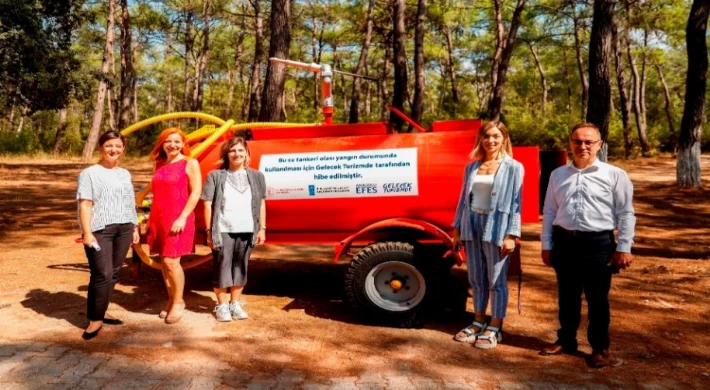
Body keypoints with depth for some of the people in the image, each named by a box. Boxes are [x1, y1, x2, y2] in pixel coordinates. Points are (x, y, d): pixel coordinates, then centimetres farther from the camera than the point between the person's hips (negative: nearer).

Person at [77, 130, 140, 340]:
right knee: (102, 274, -9)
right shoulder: (90, 173, -1)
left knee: (113, 273, 8)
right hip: (100, 230, -6)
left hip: (123, 229, 6)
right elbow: (85, 205, -8)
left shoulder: (125, 174, 16)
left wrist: (134, 227, 17)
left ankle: (100, 312, 19)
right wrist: (87, 232, -15)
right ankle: (95, 318, 3)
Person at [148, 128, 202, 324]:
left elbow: (196, 192, -10)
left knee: (171, 261, -9)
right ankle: (171, 300, 23)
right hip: (159, 219, 6)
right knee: (164, 262, 10)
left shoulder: (190, 163, -4)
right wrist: (151, 218, 13)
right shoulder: (160, 164, 14)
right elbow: (157, 193, 19)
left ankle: (178, 302, 7)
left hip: (178, 219, -6)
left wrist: (182, 217, -17)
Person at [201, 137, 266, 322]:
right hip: (223, 230, -2)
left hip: (247, 231, 3)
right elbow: (208, 204, 1)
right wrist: (209, 230, -4)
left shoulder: (256, 176, 11)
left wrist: (262, 228, 6)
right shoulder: (215, 176, 3)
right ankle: (222, 306, 14)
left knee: (240, 267, 9)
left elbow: (261, 203, 12)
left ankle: (235, 304, 22)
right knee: (222, 268, 1)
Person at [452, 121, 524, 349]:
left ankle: (494, 329, 14)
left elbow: (515, 203, -6)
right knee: (476, 279, 13)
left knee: (496, 280, 3)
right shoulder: (472, 167, 10)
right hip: (472, 225, 5)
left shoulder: (513, 168, -2)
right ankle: (478, 322, 27)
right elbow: (464, 199, 13)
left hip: (496, 227, -5)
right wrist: (457, 228, 10)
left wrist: (511, 235, -12)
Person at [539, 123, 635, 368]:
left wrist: (624, 248, -6)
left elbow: (626, 213, -1)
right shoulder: (558, 175, 8)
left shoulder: (614, 175, -2)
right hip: (564, 241, 3)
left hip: (598, 243, -3)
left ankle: (600, 348, 24)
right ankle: (566, 340, 31)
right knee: (567, 296, 15)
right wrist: (546, 244, 9)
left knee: (597, 299, 7)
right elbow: (549, 212, 11)